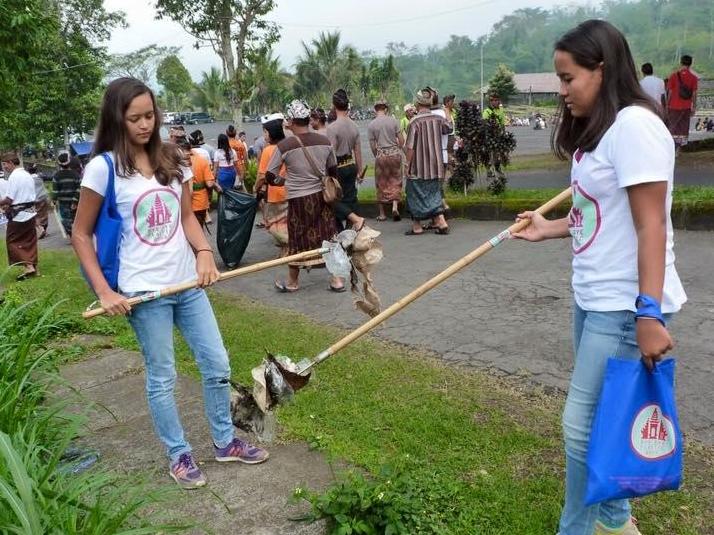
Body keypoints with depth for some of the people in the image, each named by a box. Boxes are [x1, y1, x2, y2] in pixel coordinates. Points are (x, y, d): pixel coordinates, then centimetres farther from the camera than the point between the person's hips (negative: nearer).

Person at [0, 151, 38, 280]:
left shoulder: (14, 176, -16)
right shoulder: (28, 175, 11)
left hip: (18, 215, -8)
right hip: (30, 212, 8)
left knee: (12, 241, 1)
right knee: (30, 241, 12)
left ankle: (27, 266, -6)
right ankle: (32, 266, 16)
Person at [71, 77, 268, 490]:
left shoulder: (173, 159, 4)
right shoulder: (104, 167, -10)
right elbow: (81, 235, -4)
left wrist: (204, 252, -6)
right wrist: (104, 292, -10)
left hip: (188, 283, 5)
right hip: (144, 292, -5)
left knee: (218, 366, 11)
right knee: (162, 378, 7)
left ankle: (225, 442, 31)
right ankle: (180, 456, 28)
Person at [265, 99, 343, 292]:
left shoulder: (284, 146, -13)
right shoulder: (324, 141, -1)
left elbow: (270, 177, -8)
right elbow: (333, 171, 8)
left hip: (298, 199, -3)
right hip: (322, 195, 3)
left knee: (298, 239, 9)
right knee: (329, 237, 12)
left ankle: (292, 282, 26)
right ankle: (337, 279, 18)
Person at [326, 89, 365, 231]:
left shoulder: (332, 127, -17)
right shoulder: (354, 126, 3)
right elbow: (358, 152, 9)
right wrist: (359, 171, 18)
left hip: (338, 167, -7)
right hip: (351, 166, 7)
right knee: (350, 197, 13)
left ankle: (356, 219, -11)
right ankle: (351, 227, 19)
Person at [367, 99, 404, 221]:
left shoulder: (371, 125, -3)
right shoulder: (393, 121, 0)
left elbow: (372, 146, -1)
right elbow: (401, 140, 1)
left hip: (381, 155, -1)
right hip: (395, 153, 1)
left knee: (381, 184, 8)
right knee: (395, 181, 12)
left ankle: (382, 214, 12)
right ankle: (395, 207, -4)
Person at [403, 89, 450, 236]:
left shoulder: (415, 121, -16)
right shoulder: (438, 119, -1)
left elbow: (410, 147, -17)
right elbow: (447, 129, 22)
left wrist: (408, 165, -9)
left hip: (419, 166, -5)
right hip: (435, 166, 5)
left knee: (416, 194, 7)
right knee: (434, 193, 16)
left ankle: (417, 226, 12)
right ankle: (440, 222, 6)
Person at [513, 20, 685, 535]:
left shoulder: (634, 124, -15)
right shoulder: (598, 129, 14)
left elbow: (650, 226, -20)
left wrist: (649, 315, -23)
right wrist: (548, 228, 13)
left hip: (625, 306, -9)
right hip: (593, 297, 9)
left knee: (583, 424, -2)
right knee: (601, 418, 17)